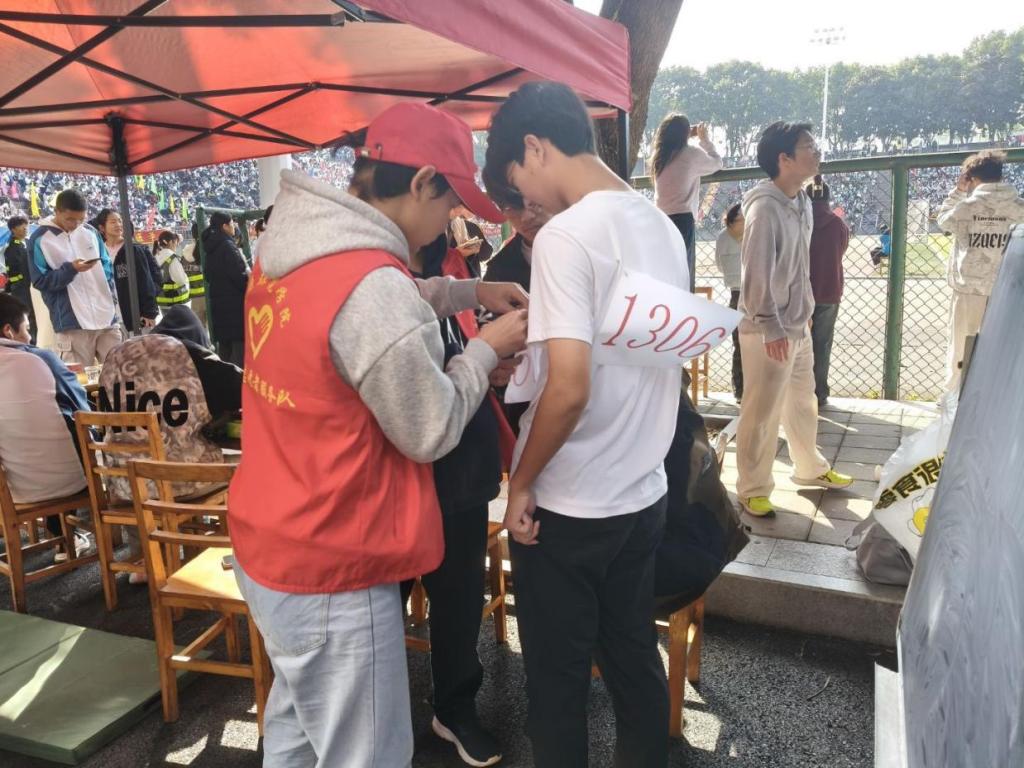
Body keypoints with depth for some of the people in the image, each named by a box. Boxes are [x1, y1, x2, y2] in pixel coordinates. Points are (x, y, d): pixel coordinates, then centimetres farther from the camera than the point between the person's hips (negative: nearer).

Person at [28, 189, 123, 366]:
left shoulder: (90, 231, 10)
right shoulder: (40, 239, -2)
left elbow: (107, 267, 15)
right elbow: (40, 281, -4)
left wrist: (111, 299, 4)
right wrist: (70, 269, -17)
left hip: (107, 318, 4)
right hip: (72, 323, -4)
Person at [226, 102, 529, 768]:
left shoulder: (290, 250, 1)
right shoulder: (372, 285, -28)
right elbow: (431, 433, -16)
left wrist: (469, 291, 13)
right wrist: (487, 349, -2)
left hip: (267, 544, 9)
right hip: (332, 575, -9)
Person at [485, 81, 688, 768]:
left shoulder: (566, 235, -19)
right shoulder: (663, 227, 6)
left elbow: (569, 389, -26)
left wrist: (521, 483, -12)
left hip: (568, 506, -7)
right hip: (645, 493, 8)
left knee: (558, 679, 12)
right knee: (636, 660, 22)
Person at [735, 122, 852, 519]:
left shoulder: (803, 202, 9)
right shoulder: (765, 208, -19)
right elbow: (757, 274, -22)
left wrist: (806, 311, 18)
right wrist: (771, 328, -23)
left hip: (798, 326, 9)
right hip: (768, 331, -9)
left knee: (802, 401, 22)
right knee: (762, 413, 0)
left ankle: (810, 468, 40)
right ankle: (752, 489, 14)